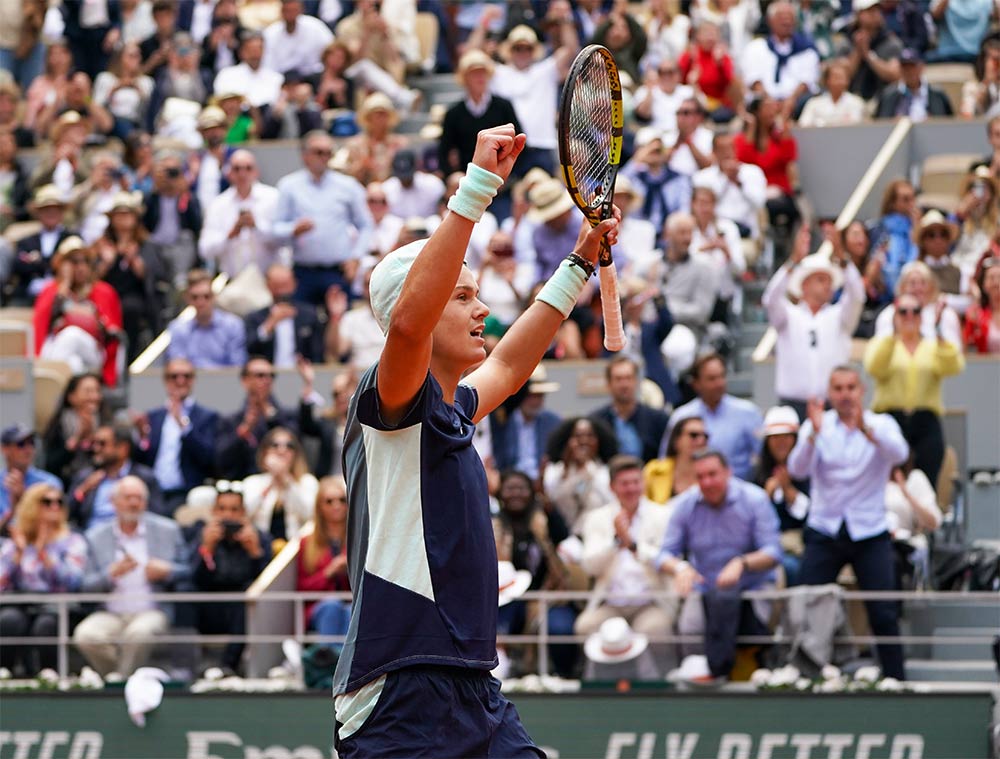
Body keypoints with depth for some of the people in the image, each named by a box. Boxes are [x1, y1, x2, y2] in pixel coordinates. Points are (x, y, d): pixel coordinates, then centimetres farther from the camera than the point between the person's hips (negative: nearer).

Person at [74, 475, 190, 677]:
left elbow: (188, 570, 12)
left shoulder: (167, 530, 10)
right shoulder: (96, 537, 10)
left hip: (152, 613, -1)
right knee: (86, 636, -30)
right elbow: (86, 587, 6)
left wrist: (167, 571, -9)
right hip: (110, 614, 1)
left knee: (139, 632, -37)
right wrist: (112, 574, -13)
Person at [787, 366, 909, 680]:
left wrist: (866, 429, -40)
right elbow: (797, 469, -13)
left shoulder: (882, 424, 0)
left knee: (884, 614, -5)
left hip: (869, 533, -1)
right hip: (824, 532, 1)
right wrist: (814, 433, -31)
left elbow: (899, 454, -22)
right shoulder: (817, 425, 2)